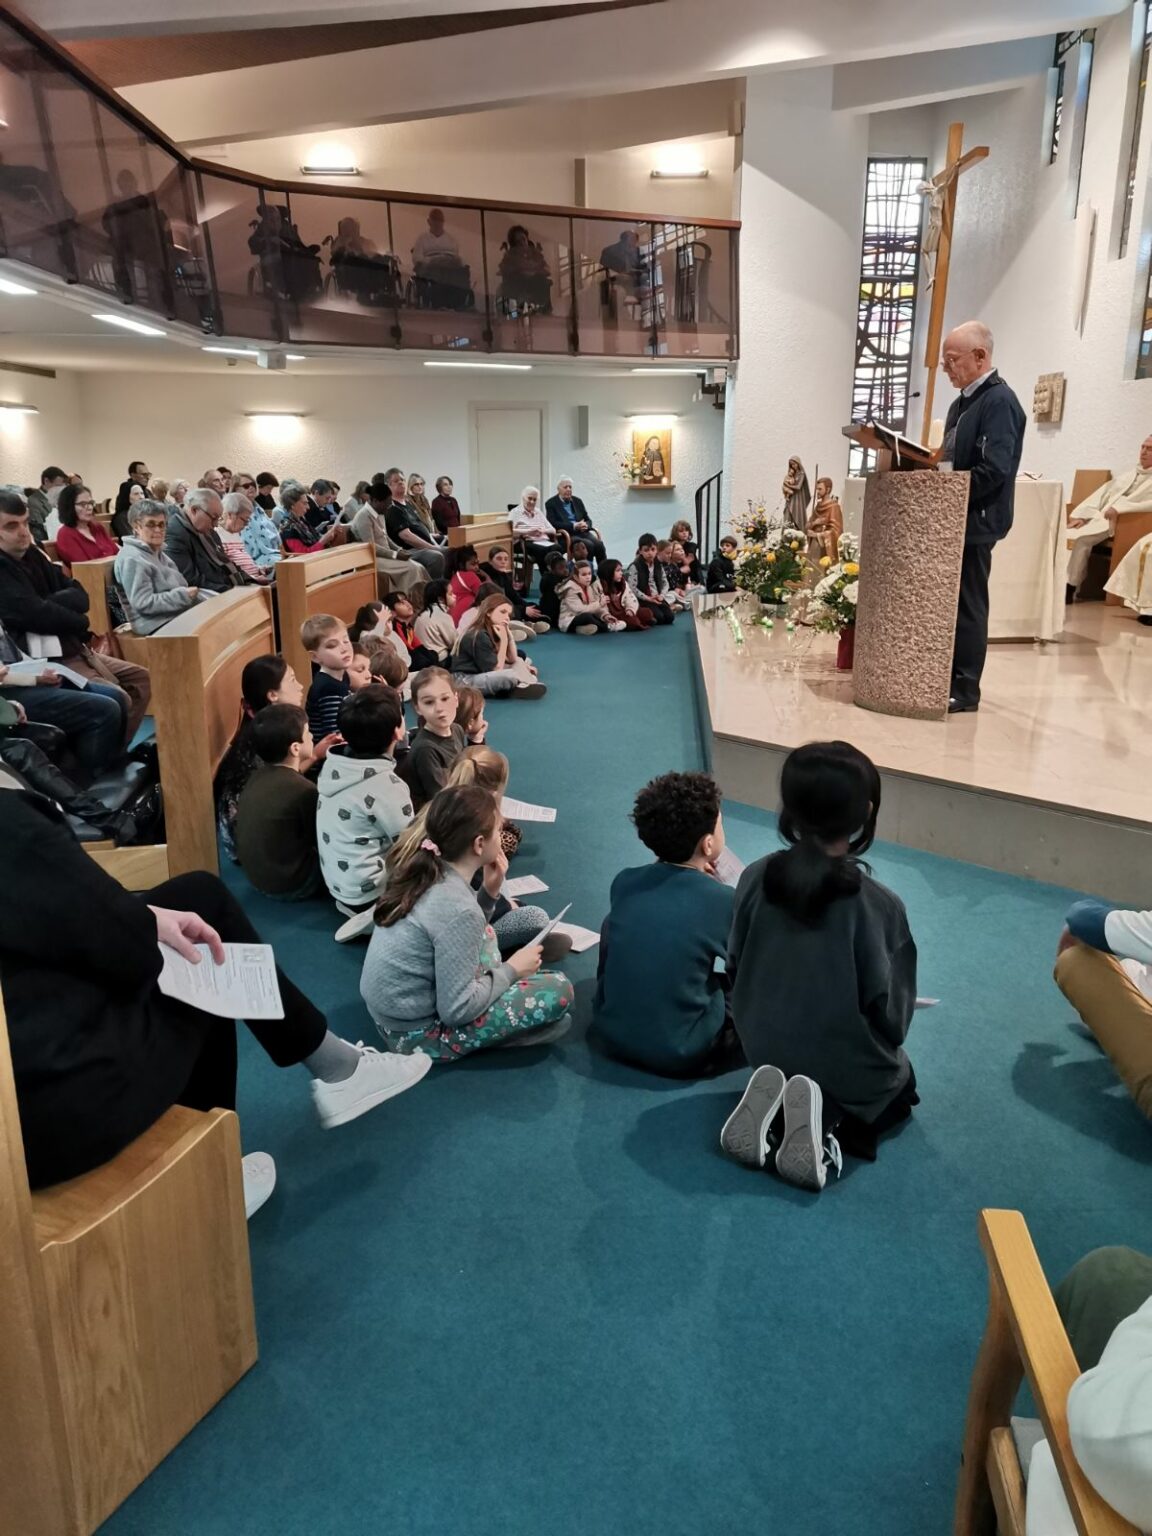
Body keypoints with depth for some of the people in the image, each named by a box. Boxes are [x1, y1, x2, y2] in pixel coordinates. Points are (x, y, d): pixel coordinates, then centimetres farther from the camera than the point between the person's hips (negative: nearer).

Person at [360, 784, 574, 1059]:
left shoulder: (423, 871, -3)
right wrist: (511, 970, -10)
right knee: (559, 991, -10)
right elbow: (456, 1010, -23)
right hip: (417, 1033, -8)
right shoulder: (457, 908, -27)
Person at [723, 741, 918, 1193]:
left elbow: (736, 970, -2)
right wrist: (885, 1046, 7)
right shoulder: (878, 905, -27)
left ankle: (776, 1101, 3)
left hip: (766, 1051, 4)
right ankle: (831, 1124, -2)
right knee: (901, 1087, 29)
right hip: (850, 1068, -4)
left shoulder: (756, 877, -15)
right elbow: (891, 1014, -16)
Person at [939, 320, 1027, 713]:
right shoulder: (963, 401, 15)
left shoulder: (999, 401, -14)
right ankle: (946, 679, 21)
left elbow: (994, 470, -22)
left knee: (967, 605, -3)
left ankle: (965, 691, 5)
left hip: (975, 520, -9)